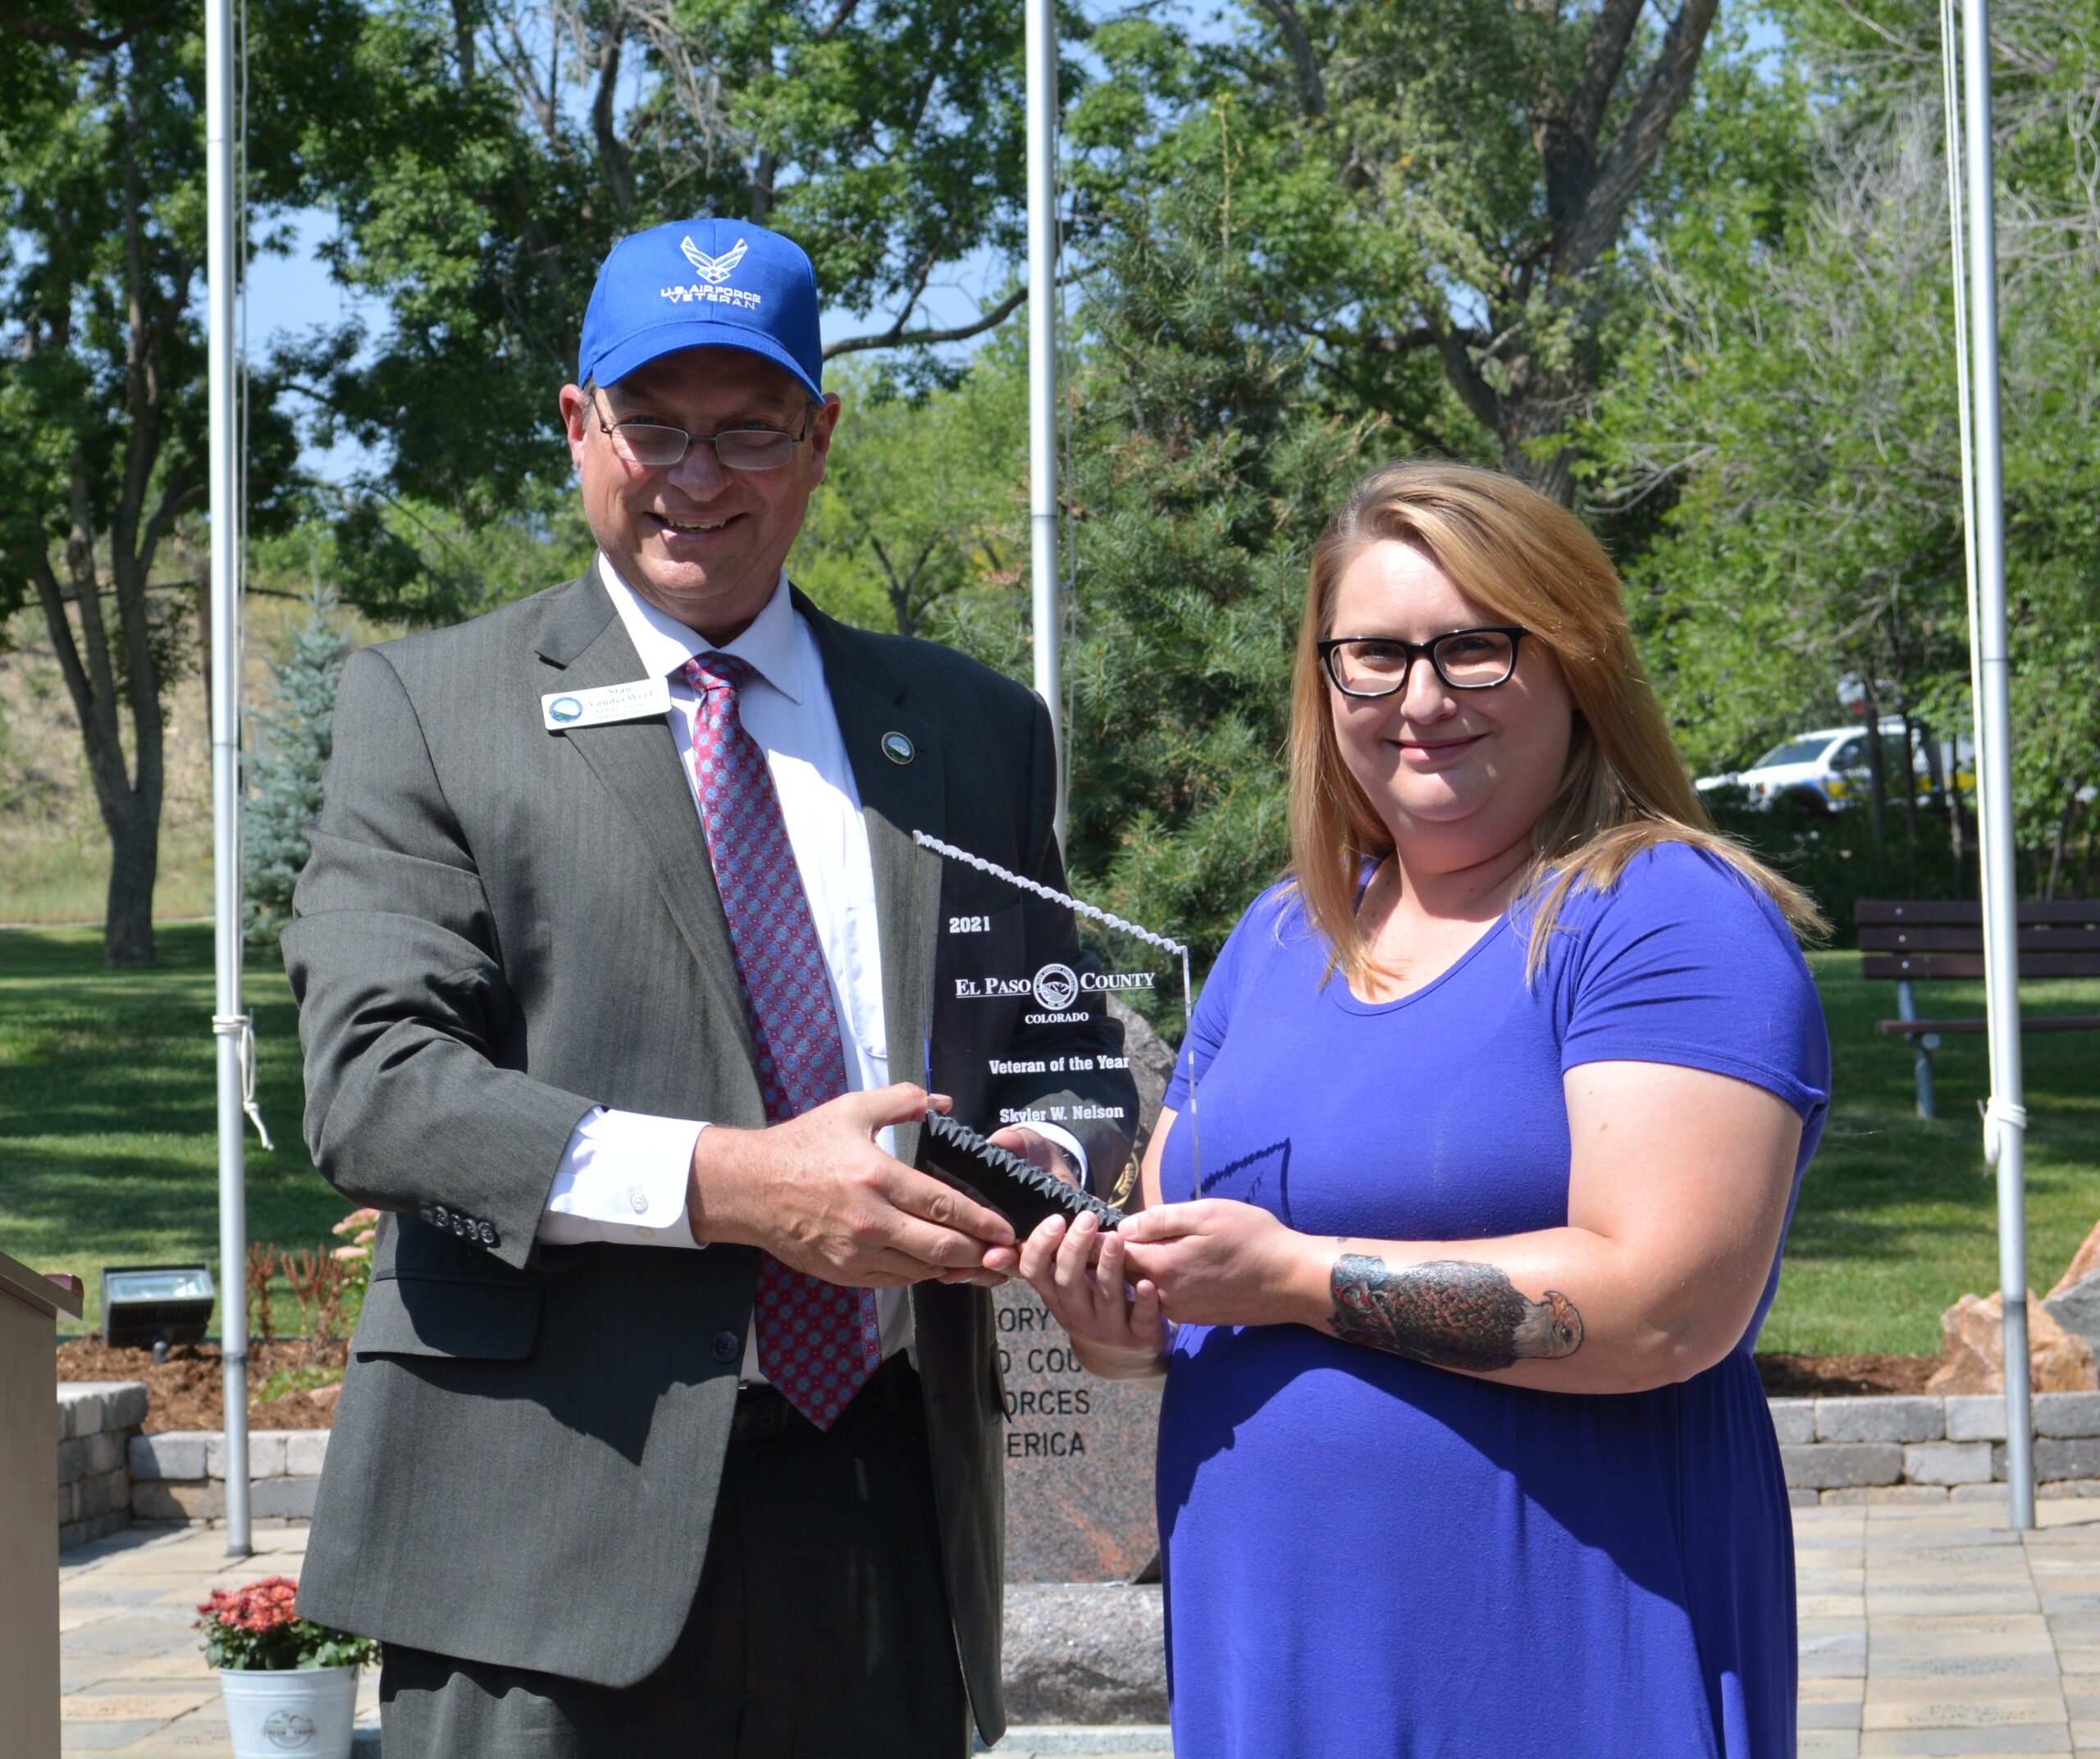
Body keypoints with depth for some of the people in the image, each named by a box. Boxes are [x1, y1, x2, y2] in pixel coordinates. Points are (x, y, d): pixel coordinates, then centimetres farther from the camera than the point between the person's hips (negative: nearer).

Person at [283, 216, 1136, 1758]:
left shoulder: (975, 729, 16)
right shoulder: (427, 706, 4)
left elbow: (1067, 1055, 19)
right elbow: (373, 1082, -7)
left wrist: (1048, 1164, -6)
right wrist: (720, 1185, -19)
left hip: (888, 1511, 4)